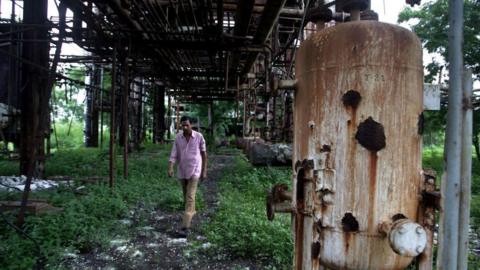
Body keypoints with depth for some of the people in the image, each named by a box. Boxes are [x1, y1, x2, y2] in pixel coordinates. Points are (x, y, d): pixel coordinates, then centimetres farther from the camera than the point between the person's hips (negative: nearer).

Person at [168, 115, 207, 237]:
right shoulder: (178, 137, -1)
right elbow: (173, 155, -6)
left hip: (194, 172, -4)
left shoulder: (199, 136, -9)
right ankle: (191, 214, 45)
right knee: (186, 196, 18)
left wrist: (204, 171, -1)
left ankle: (185, 228, -16)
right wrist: (170, 169, -23)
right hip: (182, 171, 5)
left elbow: (204, 154, 0)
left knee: (190, 198, -13)